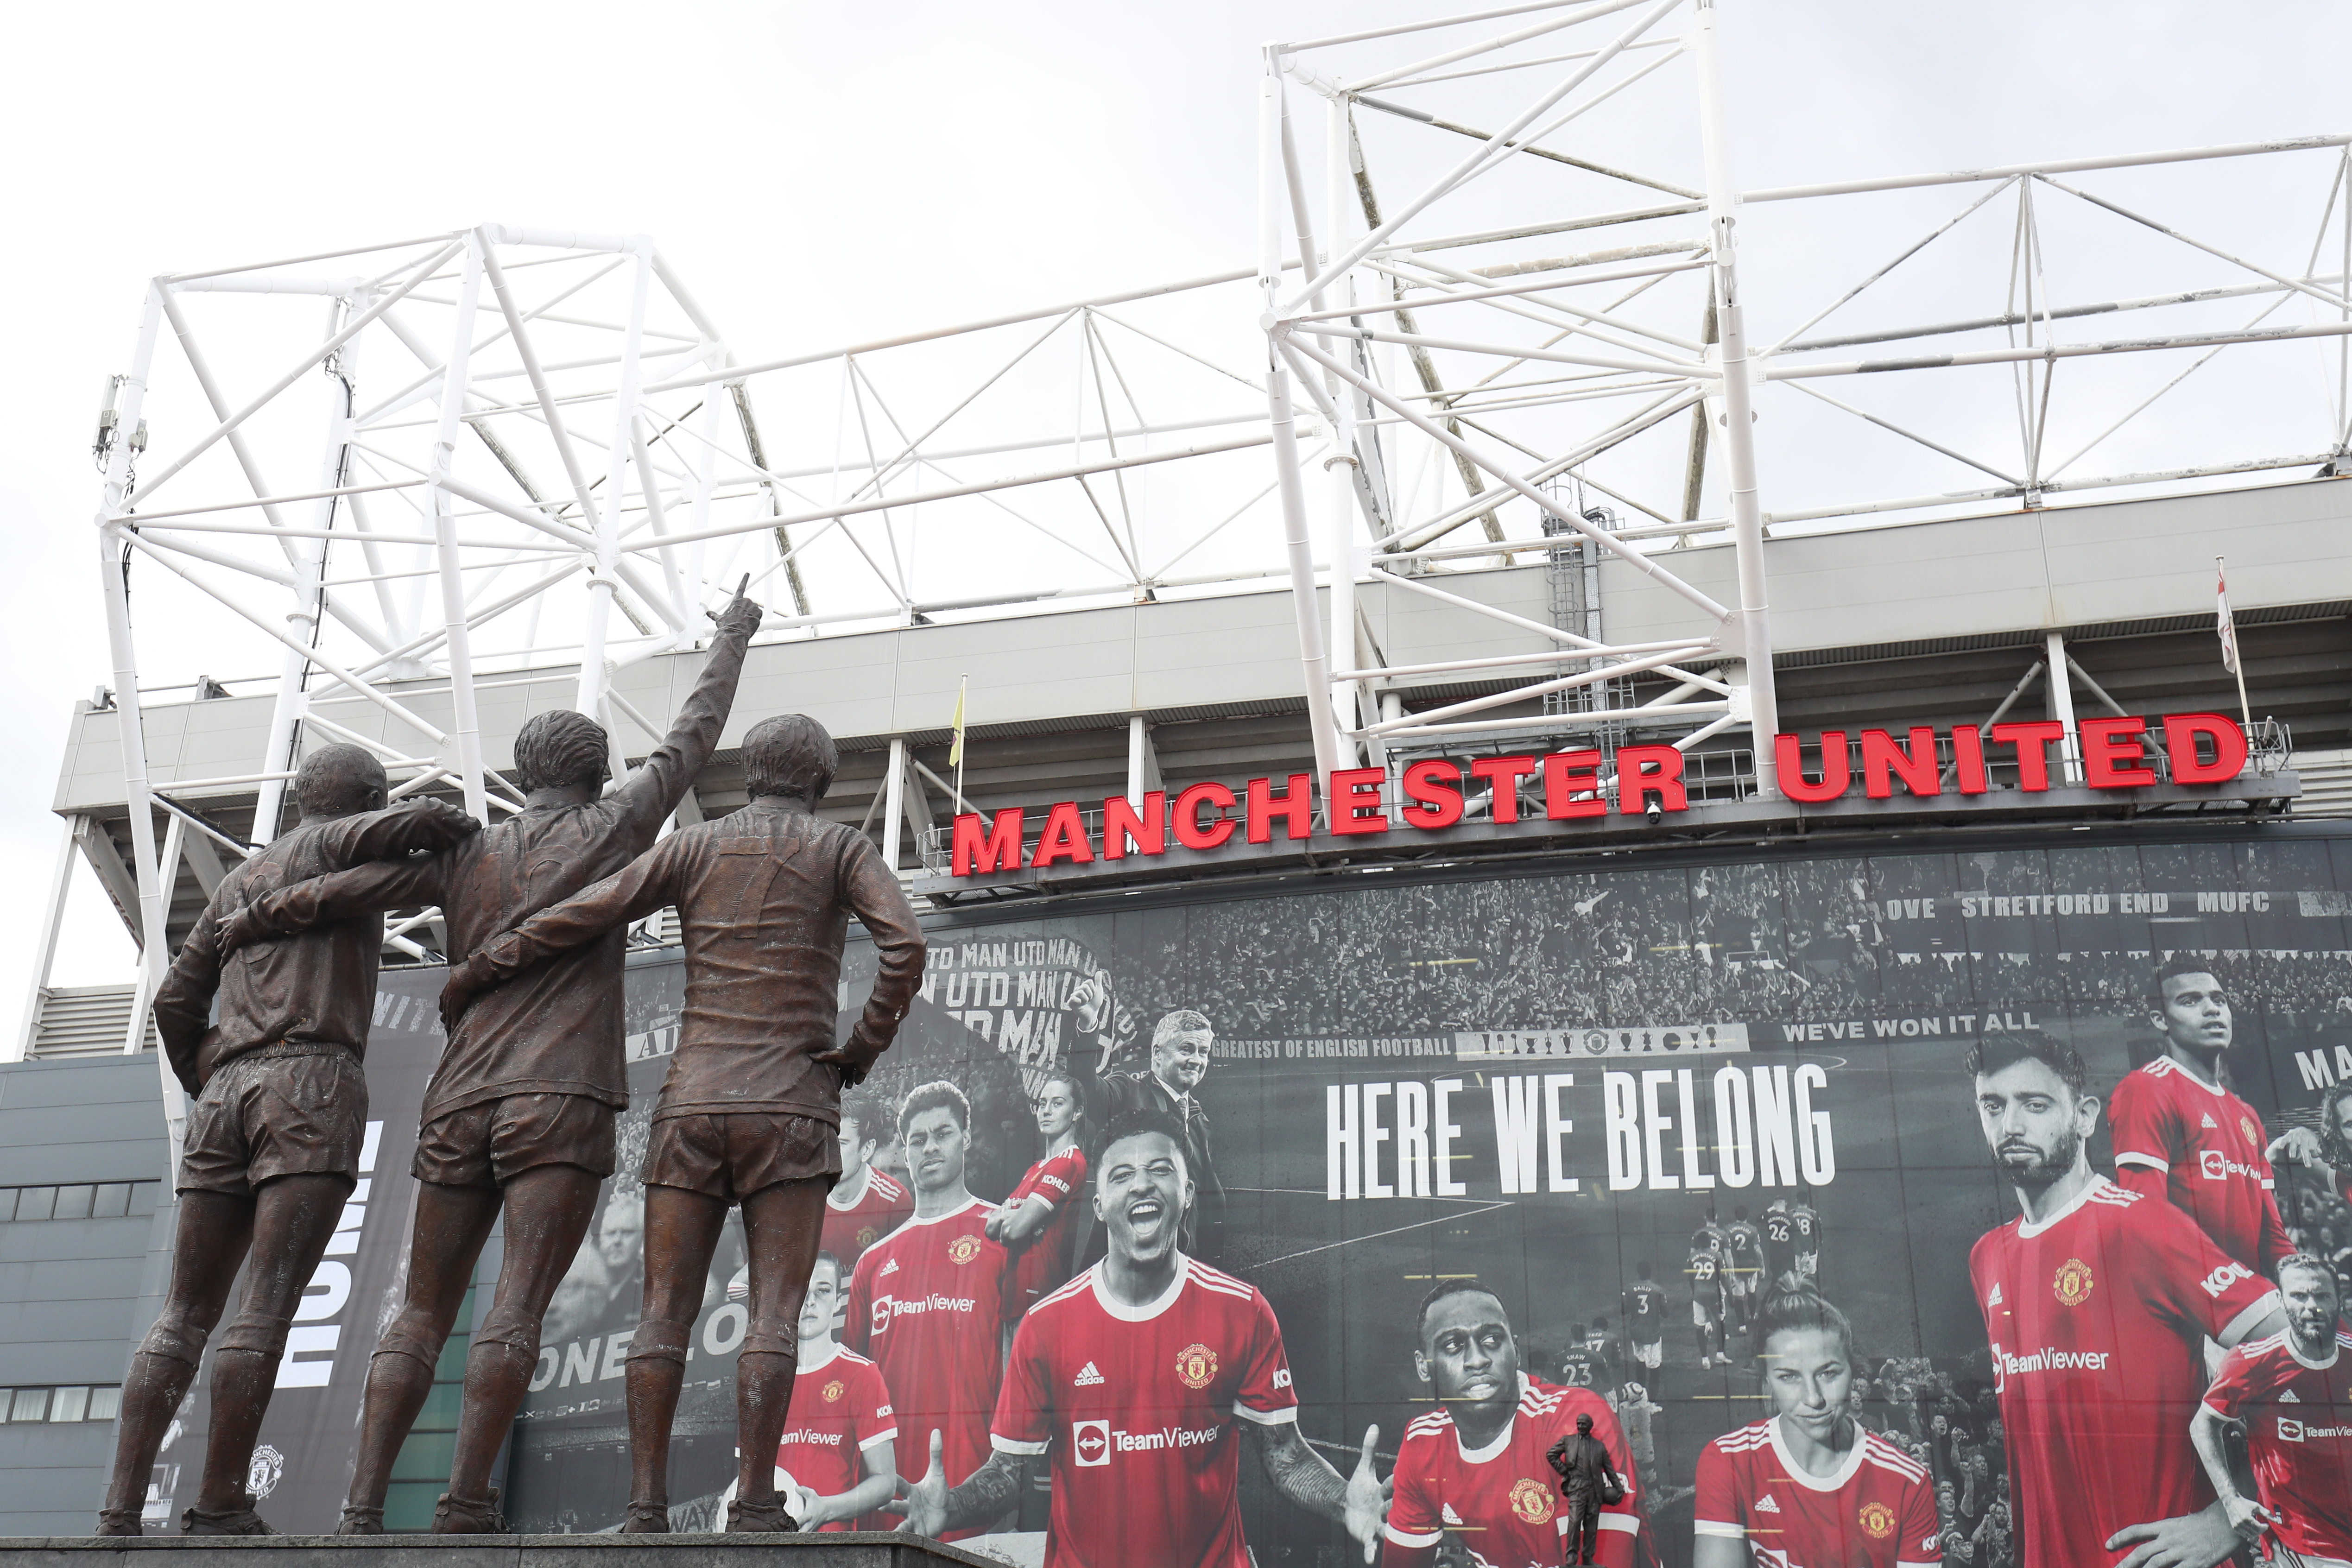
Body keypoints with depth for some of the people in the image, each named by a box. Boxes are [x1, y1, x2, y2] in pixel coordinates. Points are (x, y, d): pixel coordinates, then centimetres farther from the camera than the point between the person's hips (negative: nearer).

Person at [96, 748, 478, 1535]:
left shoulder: (237, 882, 28)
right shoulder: (337, 847, 8)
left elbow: (176, 1004, 27)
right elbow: (424, 822, -13)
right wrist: (460, 827, 10)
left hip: (226, 1095, 6)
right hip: (314, 1087, -6)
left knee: (185, 1317, 6)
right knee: (267, 1308, -9)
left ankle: (120, 1509, -3)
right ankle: (219, 1507, -11)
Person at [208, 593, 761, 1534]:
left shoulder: (460, 856, 16)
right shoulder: (612, 827, 9)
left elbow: (315, 898, 10)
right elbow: (693, 739, 20)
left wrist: (226, 934, 27)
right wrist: (733, 639, 35)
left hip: (462, 1106, 4)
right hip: (562, 1104, -4)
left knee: (421, 1317, 6)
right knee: (517, 1310, -10)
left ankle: (361, 1509, -4)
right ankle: (465, 1509, -19)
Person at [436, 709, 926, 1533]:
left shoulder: (691, 847, 12)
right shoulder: (843, 848, 6)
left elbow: (572, 920, 6)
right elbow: (904, 946, -12)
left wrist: (474, 974, 19)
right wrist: (863, 1050, -1)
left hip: (691, 1105, 2)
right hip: (789, 1109, -2)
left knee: (665, 1312, 1)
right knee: (774, 1312, -6)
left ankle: (646, 1504, -6)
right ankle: (754, 1505, -14)